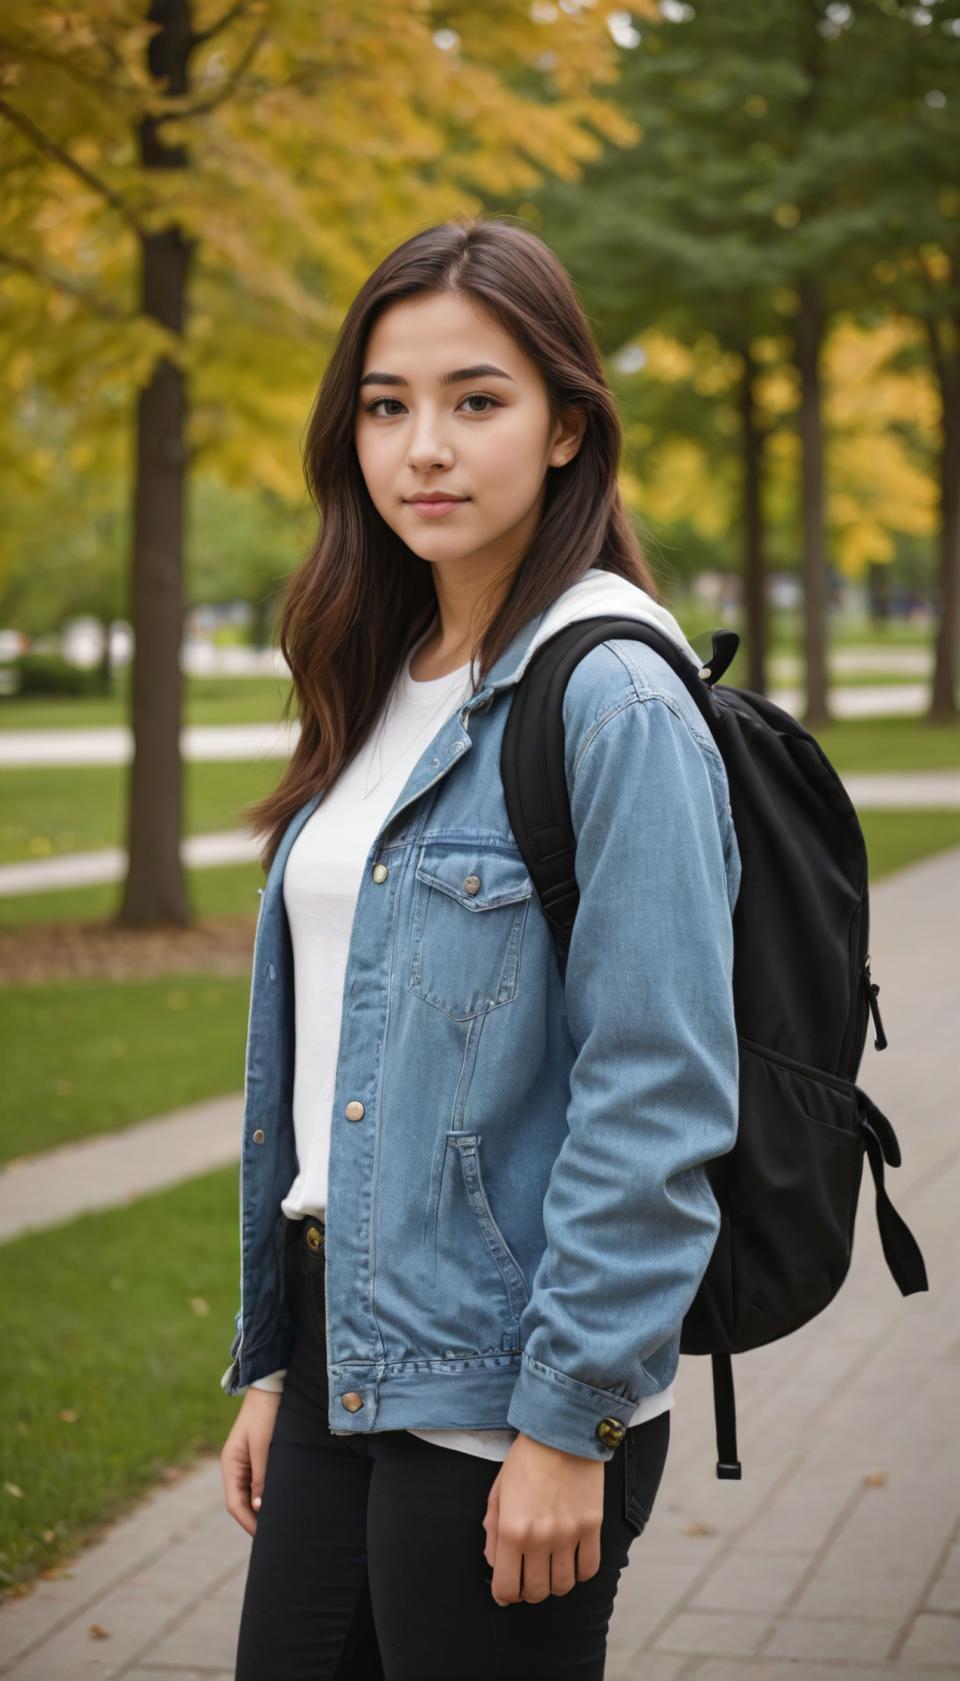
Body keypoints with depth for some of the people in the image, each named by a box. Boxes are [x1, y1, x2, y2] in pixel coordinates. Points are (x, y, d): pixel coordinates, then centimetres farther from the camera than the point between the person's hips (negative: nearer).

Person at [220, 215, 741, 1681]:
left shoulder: (614, 697, -14)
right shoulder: (384, 692, 10)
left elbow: (661, 1100, -18)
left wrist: (571, 1424, -17)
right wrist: (269, 1365, 13)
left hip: (500, 1399, -7)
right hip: (347, 1361, 7)